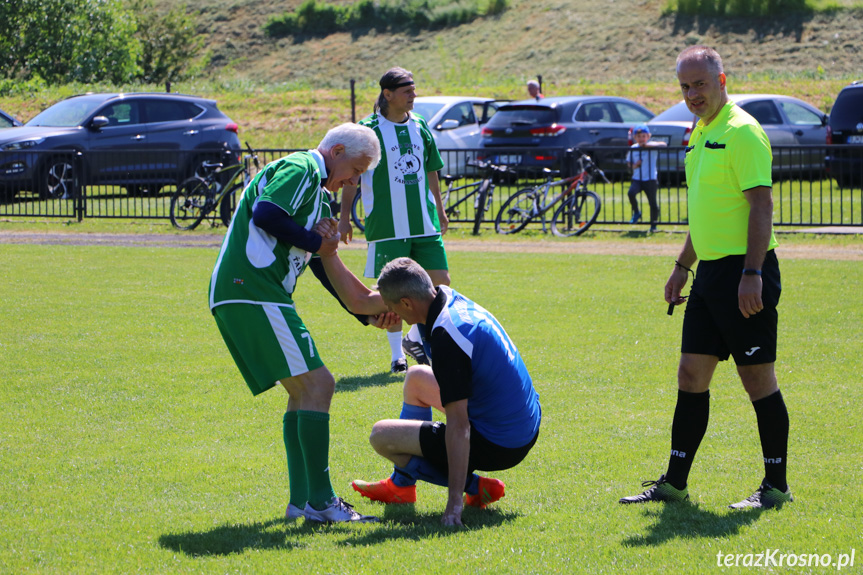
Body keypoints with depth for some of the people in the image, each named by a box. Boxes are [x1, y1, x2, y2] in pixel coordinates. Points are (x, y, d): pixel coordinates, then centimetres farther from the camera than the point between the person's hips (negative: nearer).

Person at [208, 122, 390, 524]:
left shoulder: (316, 193, 28)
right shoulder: (301, 170, -5)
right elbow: (265, 214, -23)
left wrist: (368, 310, 24)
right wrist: (315, 243, -10)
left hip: (239, 296, 11)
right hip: (252, 291, -11)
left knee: (303, 390, 14)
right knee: (316, 383, -12)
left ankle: (301, 500, 14)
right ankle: (319, 500, -13)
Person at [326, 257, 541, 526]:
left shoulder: (446, 337, -29)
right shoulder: (450, 299, -1)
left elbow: (458, 426, -31)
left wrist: (455, 499, -30)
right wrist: (328, 257, 11)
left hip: (497, 447, -9)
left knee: (381, 435, 2)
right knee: (417, 378, 27)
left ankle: (474, 486, 6)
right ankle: (400, 485, 36)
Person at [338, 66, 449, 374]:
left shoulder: (420, 126, 10)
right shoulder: (369, 129, -6)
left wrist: (440, 211, 21)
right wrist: (344, 217, -4)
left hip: (424, 223, 5)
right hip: (387, 226, -5)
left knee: (441, 281, 1)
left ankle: (415, 337, 21)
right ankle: (397, 354, 10)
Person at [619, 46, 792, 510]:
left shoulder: (742, 132, -13)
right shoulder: (700, 133, 16)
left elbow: (761, 205, -18)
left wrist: (752, 274, -24)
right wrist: (682, 266, 25)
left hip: (743, 270, -9)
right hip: (710, 272, 9)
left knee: (757, 376, -3)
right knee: (691, 375, 9)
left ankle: (776, 486, 5)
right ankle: (674, 484, 14)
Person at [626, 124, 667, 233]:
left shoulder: (652, 147, -2)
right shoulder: (633, 148, 9)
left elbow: (663, 144, -19)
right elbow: (629, 164, 15)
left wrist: (648, 145, -26)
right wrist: (634, 165, -7)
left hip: (650, 179, -2)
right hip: (637, 179, 2)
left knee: (653, 202, -2)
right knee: (631, 192, -25)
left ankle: (653, 225, 14)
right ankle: (636, 212, 0)